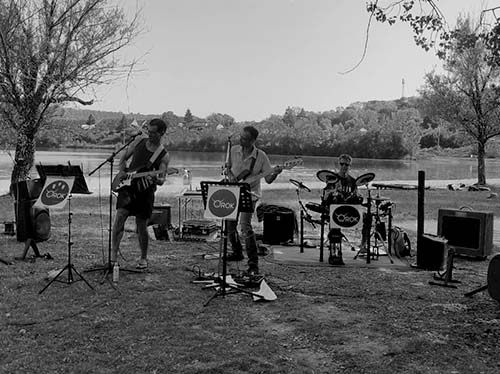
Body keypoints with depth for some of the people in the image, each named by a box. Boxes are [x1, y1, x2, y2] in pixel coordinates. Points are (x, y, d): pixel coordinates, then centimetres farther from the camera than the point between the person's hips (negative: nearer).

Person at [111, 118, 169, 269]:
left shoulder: (163, 155, -6)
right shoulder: (139, 141, 4)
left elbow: (161, 180, -11)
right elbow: (124, 157, 15)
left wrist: (156, 179, -34)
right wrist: (122, 171, -1)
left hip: (145, 191, -2)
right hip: (128, 185, 2)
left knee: (141, 227, 3)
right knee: (119, 219, -12)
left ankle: (143, 258, 22)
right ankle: (113, 254, -7)